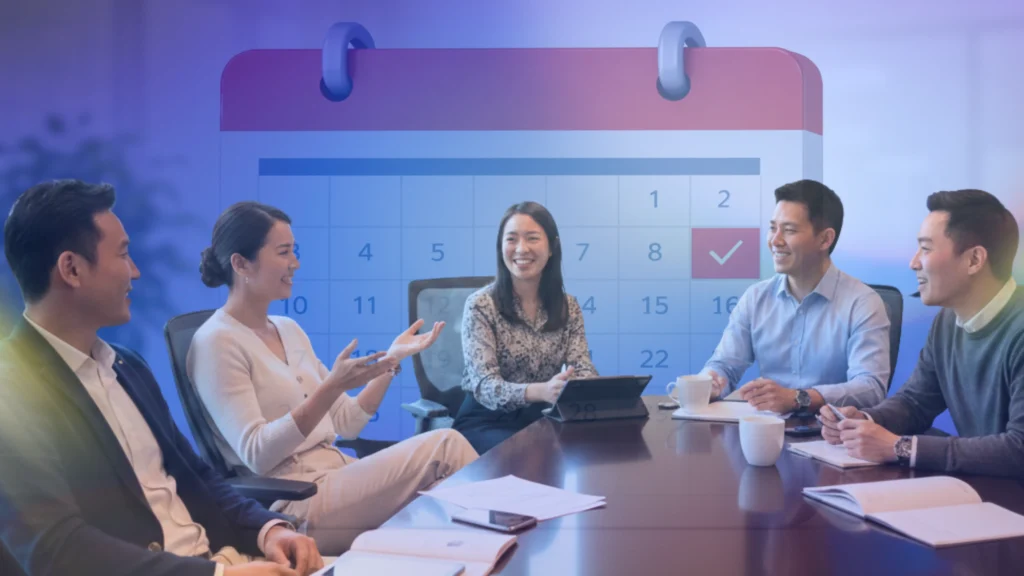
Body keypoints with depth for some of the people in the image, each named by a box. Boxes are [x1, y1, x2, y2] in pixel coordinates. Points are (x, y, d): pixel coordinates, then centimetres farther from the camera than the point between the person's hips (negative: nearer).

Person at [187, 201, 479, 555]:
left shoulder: (289, 330, 15)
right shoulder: (216, 342, -9)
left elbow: (346, 424, 15)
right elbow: (256, 454, -19)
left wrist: (393, 359, 5)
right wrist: (331, 387, -27)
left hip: (336, 479, 7)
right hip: (288, 504, -7)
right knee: (445, 445, -17)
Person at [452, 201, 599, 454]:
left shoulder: (568, 307, 5)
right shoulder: (481, 305, -10)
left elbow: (582, 368, -4)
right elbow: (484, 385, -20)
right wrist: (541, 390, -40)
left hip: (543, 419, 5)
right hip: (486, 421, -4)